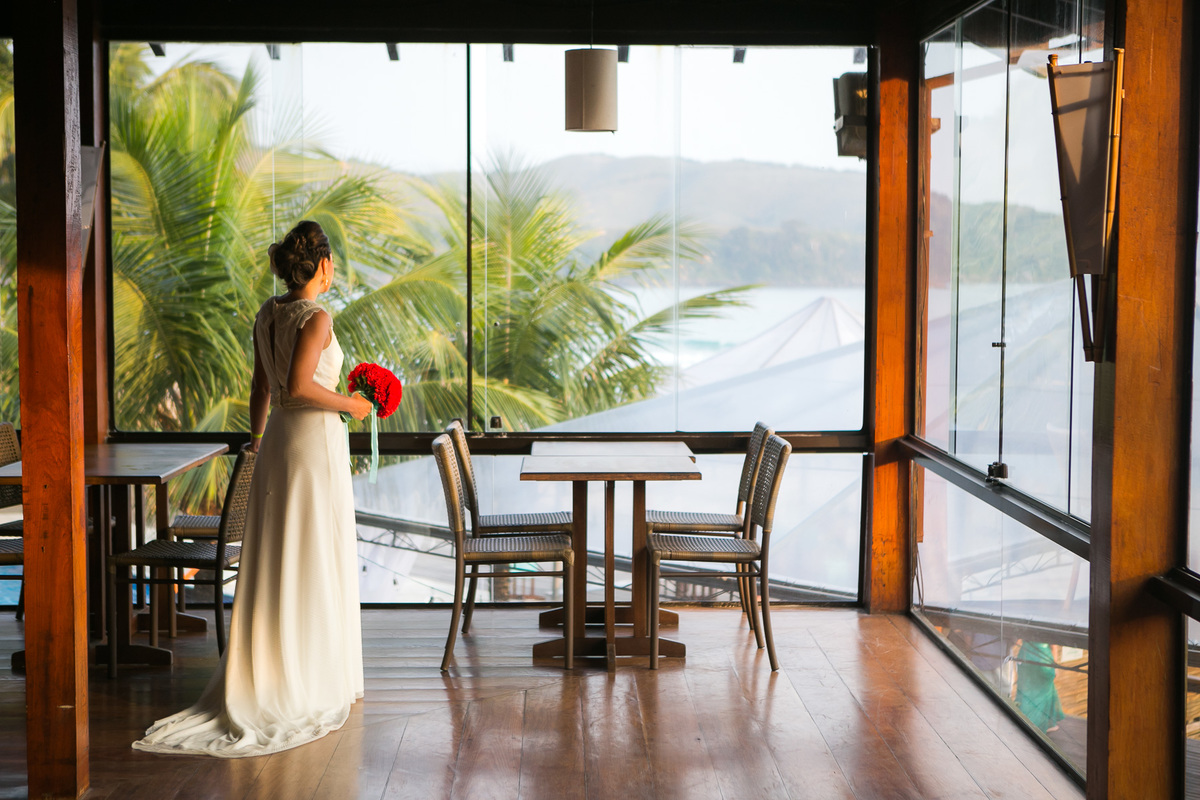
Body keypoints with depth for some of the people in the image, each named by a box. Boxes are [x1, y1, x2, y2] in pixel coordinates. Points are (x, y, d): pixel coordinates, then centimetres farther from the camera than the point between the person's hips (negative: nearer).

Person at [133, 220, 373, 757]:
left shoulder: (267, 314, 9)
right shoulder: (316, 318, -15)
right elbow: (299, 386, -25)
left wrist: (256, 437, 31)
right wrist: (350, 404, -11)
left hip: (276, 442, 7)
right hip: (315, 439, -7)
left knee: (272, 562, 10)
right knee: (317, 564, 1)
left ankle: (260, 679, 13)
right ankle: (315, 680, 8)